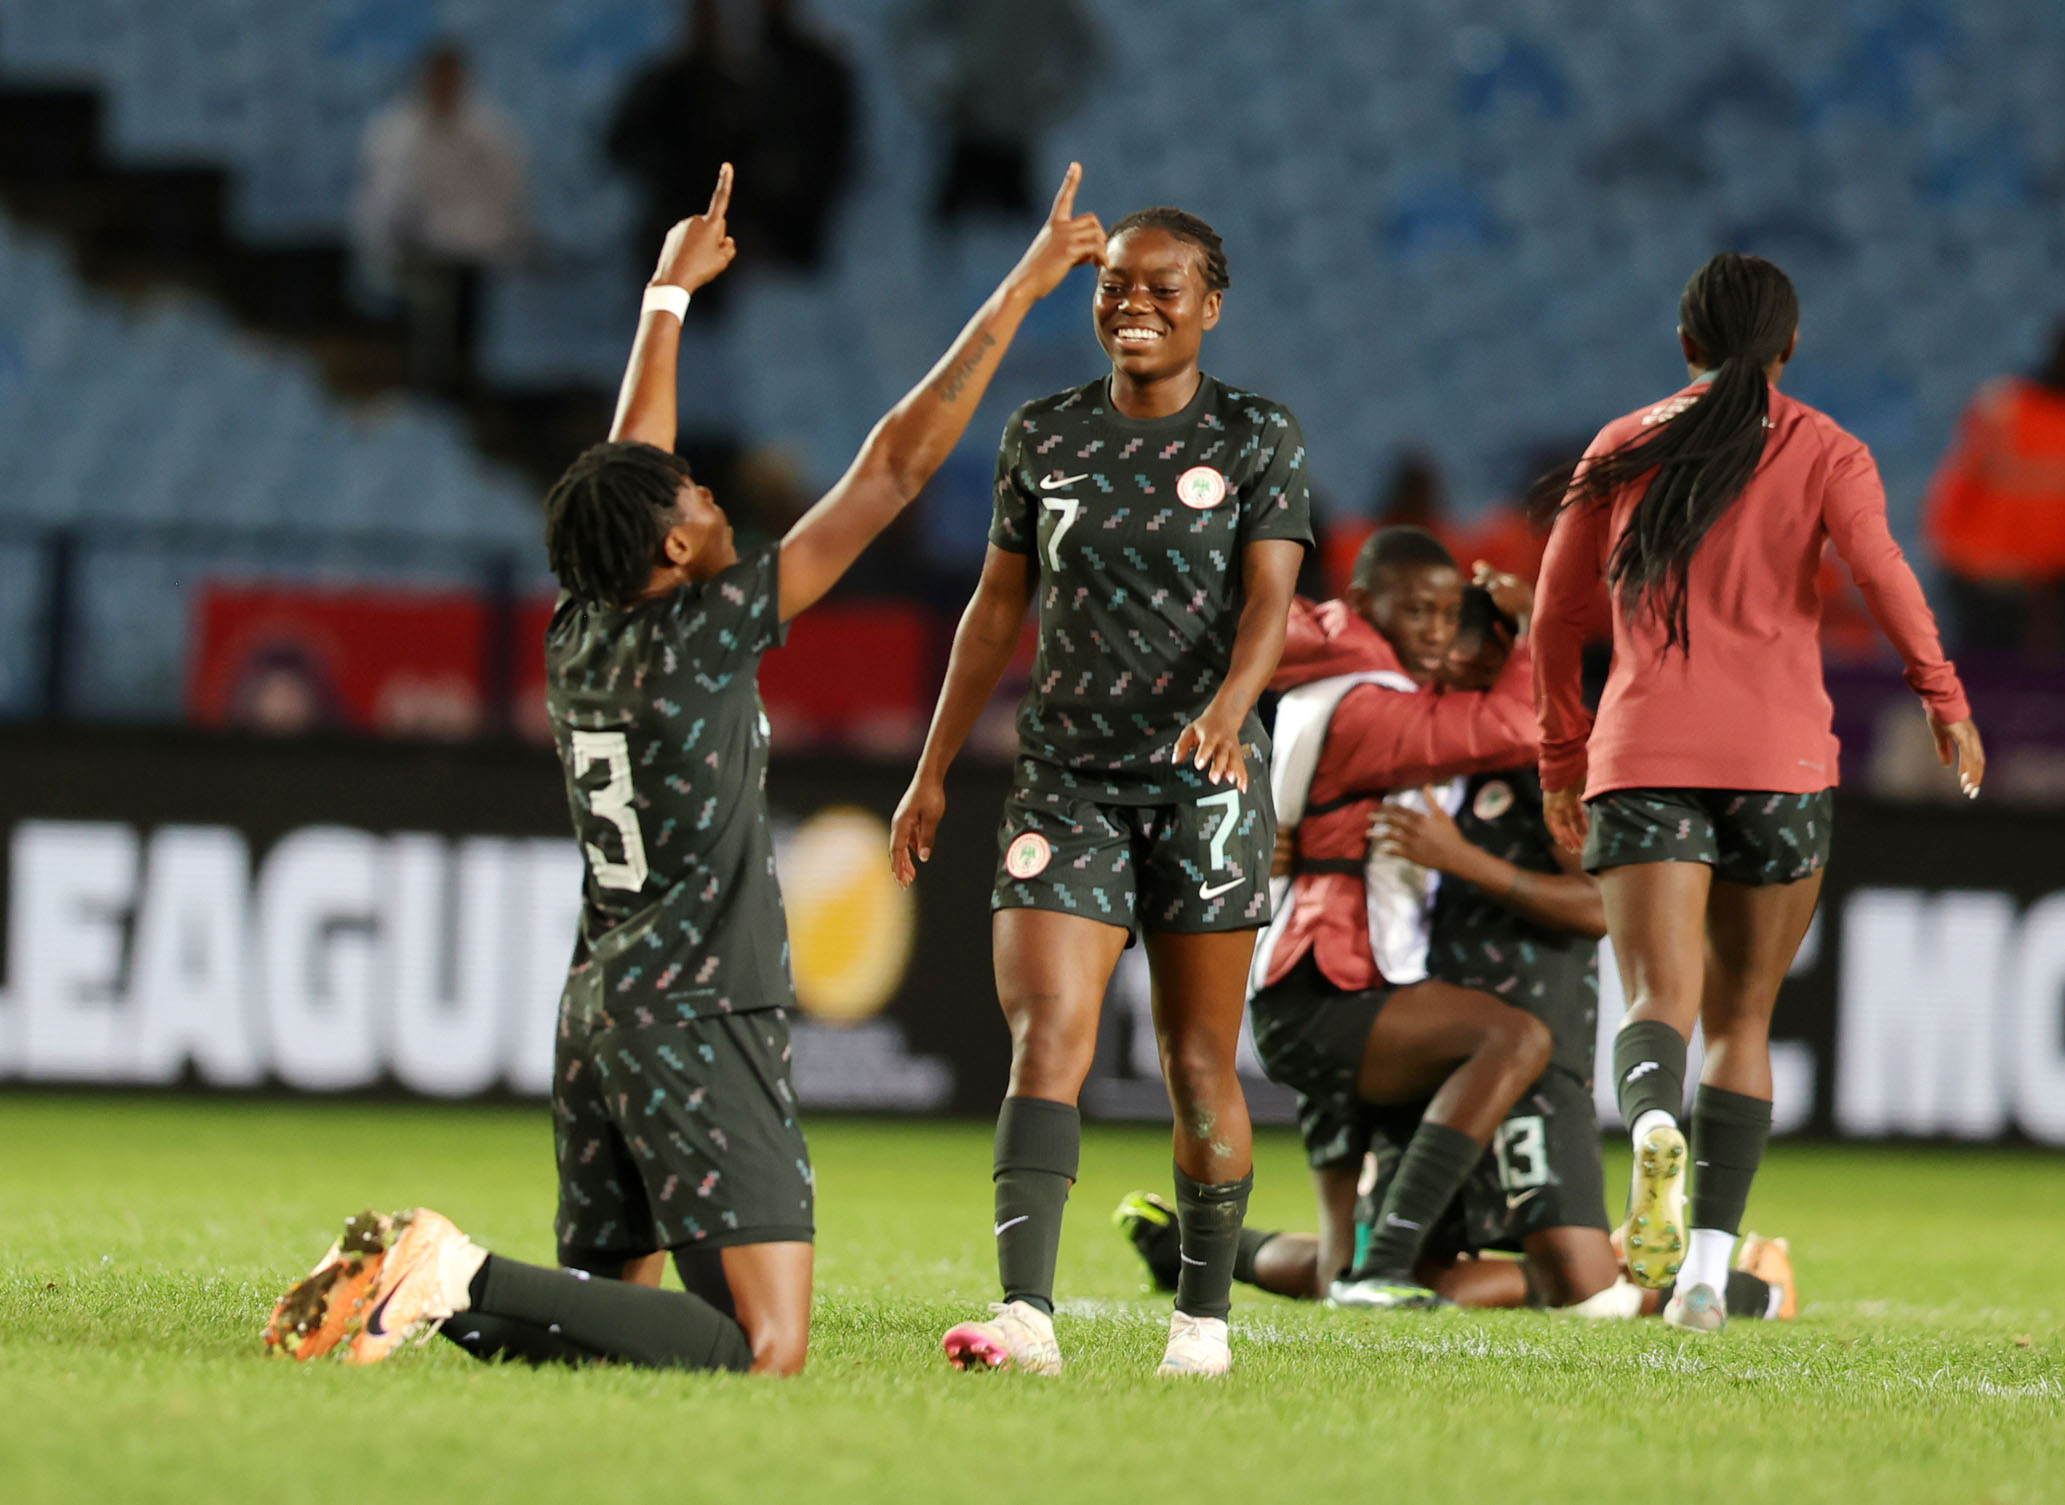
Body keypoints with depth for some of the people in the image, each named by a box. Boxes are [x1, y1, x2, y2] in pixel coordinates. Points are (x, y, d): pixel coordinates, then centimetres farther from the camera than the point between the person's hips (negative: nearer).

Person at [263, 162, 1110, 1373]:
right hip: (700, 1019, -9)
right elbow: (894, 470, -12)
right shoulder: (701, 637, -12)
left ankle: (398, 1278, -4)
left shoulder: (581, 632, 6)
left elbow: (629, 466, 24)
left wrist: (671, 292, 36)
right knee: (764, 1351, -14)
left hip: (600, 1006, 9)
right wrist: (1019, 294, -7)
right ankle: (468, 1279, -23)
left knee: (612, 1304, 18)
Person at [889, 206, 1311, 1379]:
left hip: (1205, 782, -2)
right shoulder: (1044, 437, 9)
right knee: (1047, 1034, -15)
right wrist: (934, 773, 14)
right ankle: (1026, 1313, -25)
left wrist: (1227, 708, -31)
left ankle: (1205, 1314, 19)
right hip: (1068, 781, 2)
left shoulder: (1258, 438, 0)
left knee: (1200, 1063, 4)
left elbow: (1268, 600, -12)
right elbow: (999, 610, 15)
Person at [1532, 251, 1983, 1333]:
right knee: (1742, 1016, 12)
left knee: (1661, 1003, -10)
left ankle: (1655, 1124, -46)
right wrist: (1943, 696, -13)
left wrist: (1562, 759, 26)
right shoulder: (1822, 452, 7)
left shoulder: (1620, 452, 13)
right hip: (1781, 756, 0)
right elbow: (1876, 564, -12)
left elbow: (1556, 618, 16)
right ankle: (1707, 1269, 3)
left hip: (1643, 756, 0)